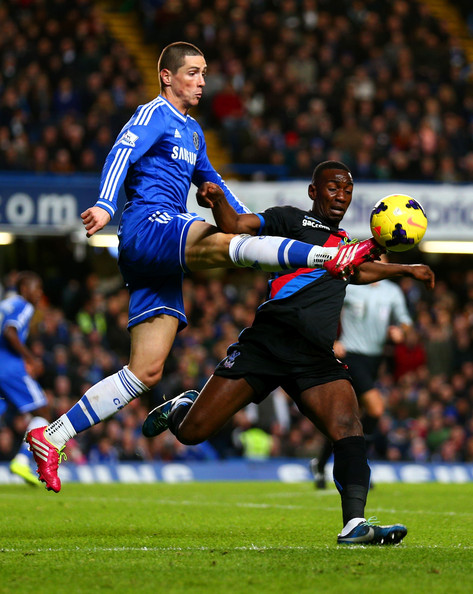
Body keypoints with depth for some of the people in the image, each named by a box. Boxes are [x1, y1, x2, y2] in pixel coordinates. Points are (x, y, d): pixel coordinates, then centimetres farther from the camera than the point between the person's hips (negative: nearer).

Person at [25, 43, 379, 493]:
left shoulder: (192, 131, 28)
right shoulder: (155, 115, 2)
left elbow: (209, 181, 42)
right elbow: (121, 153, -15)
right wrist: (105, 206, -33)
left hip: (161, 262, 9)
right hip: (147, 226, -9)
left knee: (146, 372, 0)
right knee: (222, 243, -33)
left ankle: (51, 437, 2)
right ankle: (330, 256, -53)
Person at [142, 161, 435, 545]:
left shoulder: (342, 243, 29)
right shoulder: (292, 219, 7)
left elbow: (358, 271, 52)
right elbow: (236, 226, -7)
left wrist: (406, 269, 57)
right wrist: (217, 199, -25)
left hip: (316, 359, 5)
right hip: (269, 339, -5)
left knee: (348, 427, -21)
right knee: (191, 432, -6)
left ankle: (355, 525, -27)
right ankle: (181, 408, 31)